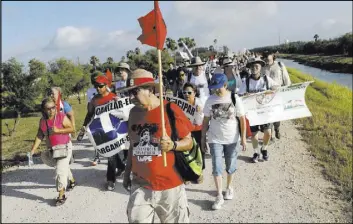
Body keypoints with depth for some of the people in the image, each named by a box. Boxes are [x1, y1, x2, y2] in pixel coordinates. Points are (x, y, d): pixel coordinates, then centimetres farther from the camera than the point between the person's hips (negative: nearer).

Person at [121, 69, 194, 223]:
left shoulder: (171, 110, -10)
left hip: (169, 185, -4)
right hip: (140, 185, 4)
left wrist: (173, 145, -25)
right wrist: (127, 173, 18)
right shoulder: (134, 113, 5)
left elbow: (189, 142, -5)